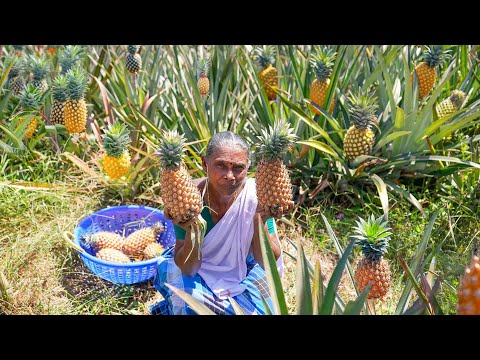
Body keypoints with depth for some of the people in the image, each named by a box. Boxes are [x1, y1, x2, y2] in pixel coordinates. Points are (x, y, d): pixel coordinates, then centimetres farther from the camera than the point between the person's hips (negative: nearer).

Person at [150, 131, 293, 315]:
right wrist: (192, 231, -41)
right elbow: (188, 269, -22)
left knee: (262, 309, -20)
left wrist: (260, 221, -36)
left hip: (243, 268, 2)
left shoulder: (257, 194, -24)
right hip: (198, 269, -2)